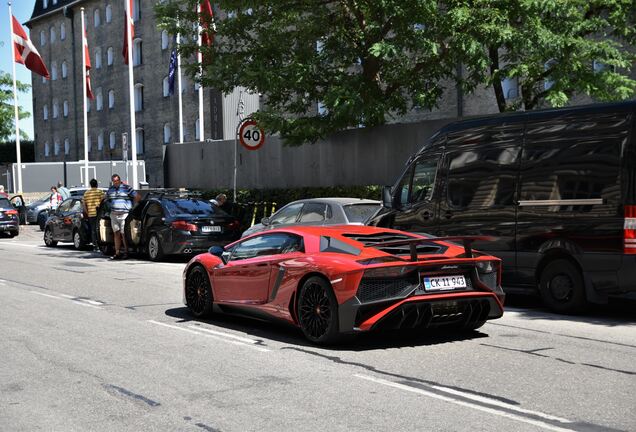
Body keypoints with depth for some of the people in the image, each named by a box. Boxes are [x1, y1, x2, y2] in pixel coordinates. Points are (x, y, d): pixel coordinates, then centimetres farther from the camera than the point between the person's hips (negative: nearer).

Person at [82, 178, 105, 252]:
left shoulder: (86, 193, 11)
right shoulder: (100, 191, 0)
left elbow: (83, 204, 8)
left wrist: (87, 212, 11)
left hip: (90, 214, 3)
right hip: (98, 213, -3)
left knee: (93, 230, 8)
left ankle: (94, 246, 7)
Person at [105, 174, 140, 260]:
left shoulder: (127, 188, -3)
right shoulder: (110, 189, 14)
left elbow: (138, 197, -2)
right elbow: (105, 198, 31)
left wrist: (132, 205, -1)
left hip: (124, 215, -6)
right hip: (113, 215, 6)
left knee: (124, 234, -7)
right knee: (116, 234, 7)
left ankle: (126, 252, -1)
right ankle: (117, 253, 10)